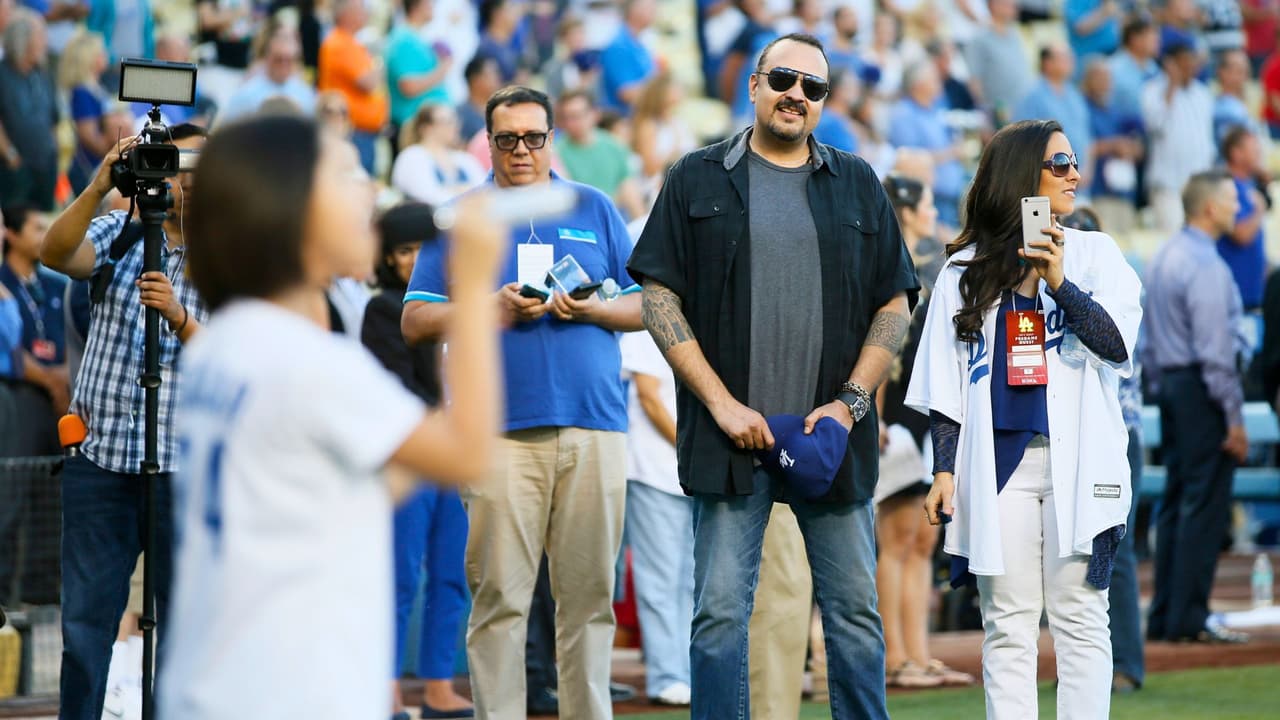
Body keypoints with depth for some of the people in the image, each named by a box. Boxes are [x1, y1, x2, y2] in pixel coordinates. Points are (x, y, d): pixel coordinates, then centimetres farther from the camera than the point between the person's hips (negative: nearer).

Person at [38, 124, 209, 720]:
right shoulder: (119, 234, 7)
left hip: (184, 463, 0)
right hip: (100, 454, 1)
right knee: (86, 615, 2)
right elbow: (56, 255, -14)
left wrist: (179, 318, -22)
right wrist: (99, 187, -26)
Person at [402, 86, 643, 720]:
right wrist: (491, 310, -7)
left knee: (589, 593, 1)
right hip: (501, 428, -1)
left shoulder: (595, 209, 16)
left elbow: (644, 307, 14)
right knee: (499, 595, -6)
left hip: (594, 426, 1)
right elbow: (415, 321, 7)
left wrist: (590, 309, -6)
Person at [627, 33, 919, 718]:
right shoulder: (699, 179, 7)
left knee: (854, 610, 3)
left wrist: (850, 402, -3)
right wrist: (722, 404, -8)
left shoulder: (857, 185, 13)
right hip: (732, 433, -2)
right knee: (720, 614, -3)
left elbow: (894, 306, 11)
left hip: (832, 434, 2)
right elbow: (660, 301, 1)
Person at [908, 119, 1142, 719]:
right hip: (998, 463, 1)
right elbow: (945, 383, 9)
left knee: (1079, 618, -2)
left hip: (1076, 461, 0)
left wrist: (1059, 283, -18)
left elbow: (1119, 344, -7)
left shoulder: (1095, 254, 8)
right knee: (1007, 624, 1)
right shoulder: (965, 269, 9)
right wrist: (944, 468, 1)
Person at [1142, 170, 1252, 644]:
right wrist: (1234, 418, -16)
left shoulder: (1163, 258, 13)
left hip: (1170, 386, 9)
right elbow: (1215, 347, -18)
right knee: (1205, 505, -6)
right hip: (1203, 390, -9)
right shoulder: (1206, 266, -16)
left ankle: (1164, 616, 13)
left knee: (1176, 500, 11)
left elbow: (1150, 338, 17)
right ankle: (1189, 618, -6)